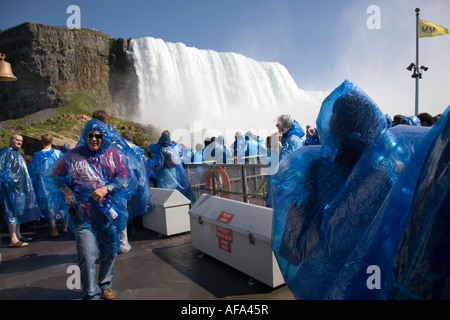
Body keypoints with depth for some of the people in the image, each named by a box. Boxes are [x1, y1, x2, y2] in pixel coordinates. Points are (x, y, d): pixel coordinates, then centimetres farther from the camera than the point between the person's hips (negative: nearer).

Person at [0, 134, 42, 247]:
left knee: (19, 211, 13)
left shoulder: (17, 153, 20)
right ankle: (13, 239, -8)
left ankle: (17, 235, 22)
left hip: (20, 187, 10)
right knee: (13, 211, -10)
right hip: (12, 187, -10)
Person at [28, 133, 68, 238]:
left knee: (48, 206, 9)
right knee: (62, 203, 16)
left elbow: (31, 171, 5)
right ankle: (65, 226, 23)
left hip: (44, 186, 0)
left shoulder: (36, 156, -5)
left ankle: (54, 230, 9)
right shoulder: (58, 153, -9)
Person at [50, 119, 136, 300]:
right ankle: (91, 295, 11)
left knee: (109, 252, 15)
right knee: (87, 256, -7)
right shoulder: (72, 156, -1)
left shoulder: (114, 155, 1)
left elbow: (125, 179, 1)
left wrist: (107, 188, -15)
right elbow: (55, 176, 12)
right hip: (83, 214, -2)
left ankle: (105, 285, 39)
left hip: (109, 212, 2)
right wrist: (66, 191, -5)